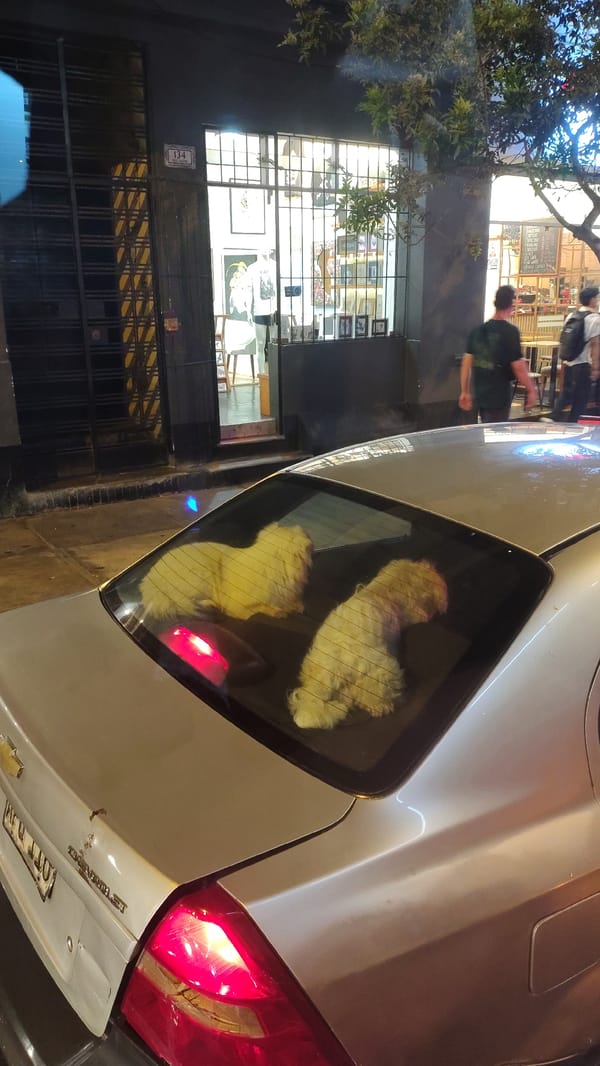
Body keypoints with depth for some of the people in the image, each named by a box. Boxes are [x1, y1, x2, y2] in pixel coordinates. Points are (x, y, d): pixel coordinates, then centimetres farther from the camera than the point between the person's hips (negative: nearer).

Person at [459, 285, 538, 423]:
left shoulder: (477, 330, 5)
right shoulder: (510, 331, -12)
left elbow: (467, 362, 6)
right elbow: (518, 366, -14)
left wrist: (465, 392, 11)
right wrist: (531, 390, -3)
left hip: (479, 394, 6)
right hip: (499, 395, -6)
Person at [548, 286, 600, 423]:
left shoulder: (571, 316, 10)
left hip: (568, 363, 6)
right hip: (583, 365, -6)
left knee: (565, 393, 17)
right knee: (581, 398, 5)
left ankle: (554, 418, 9)